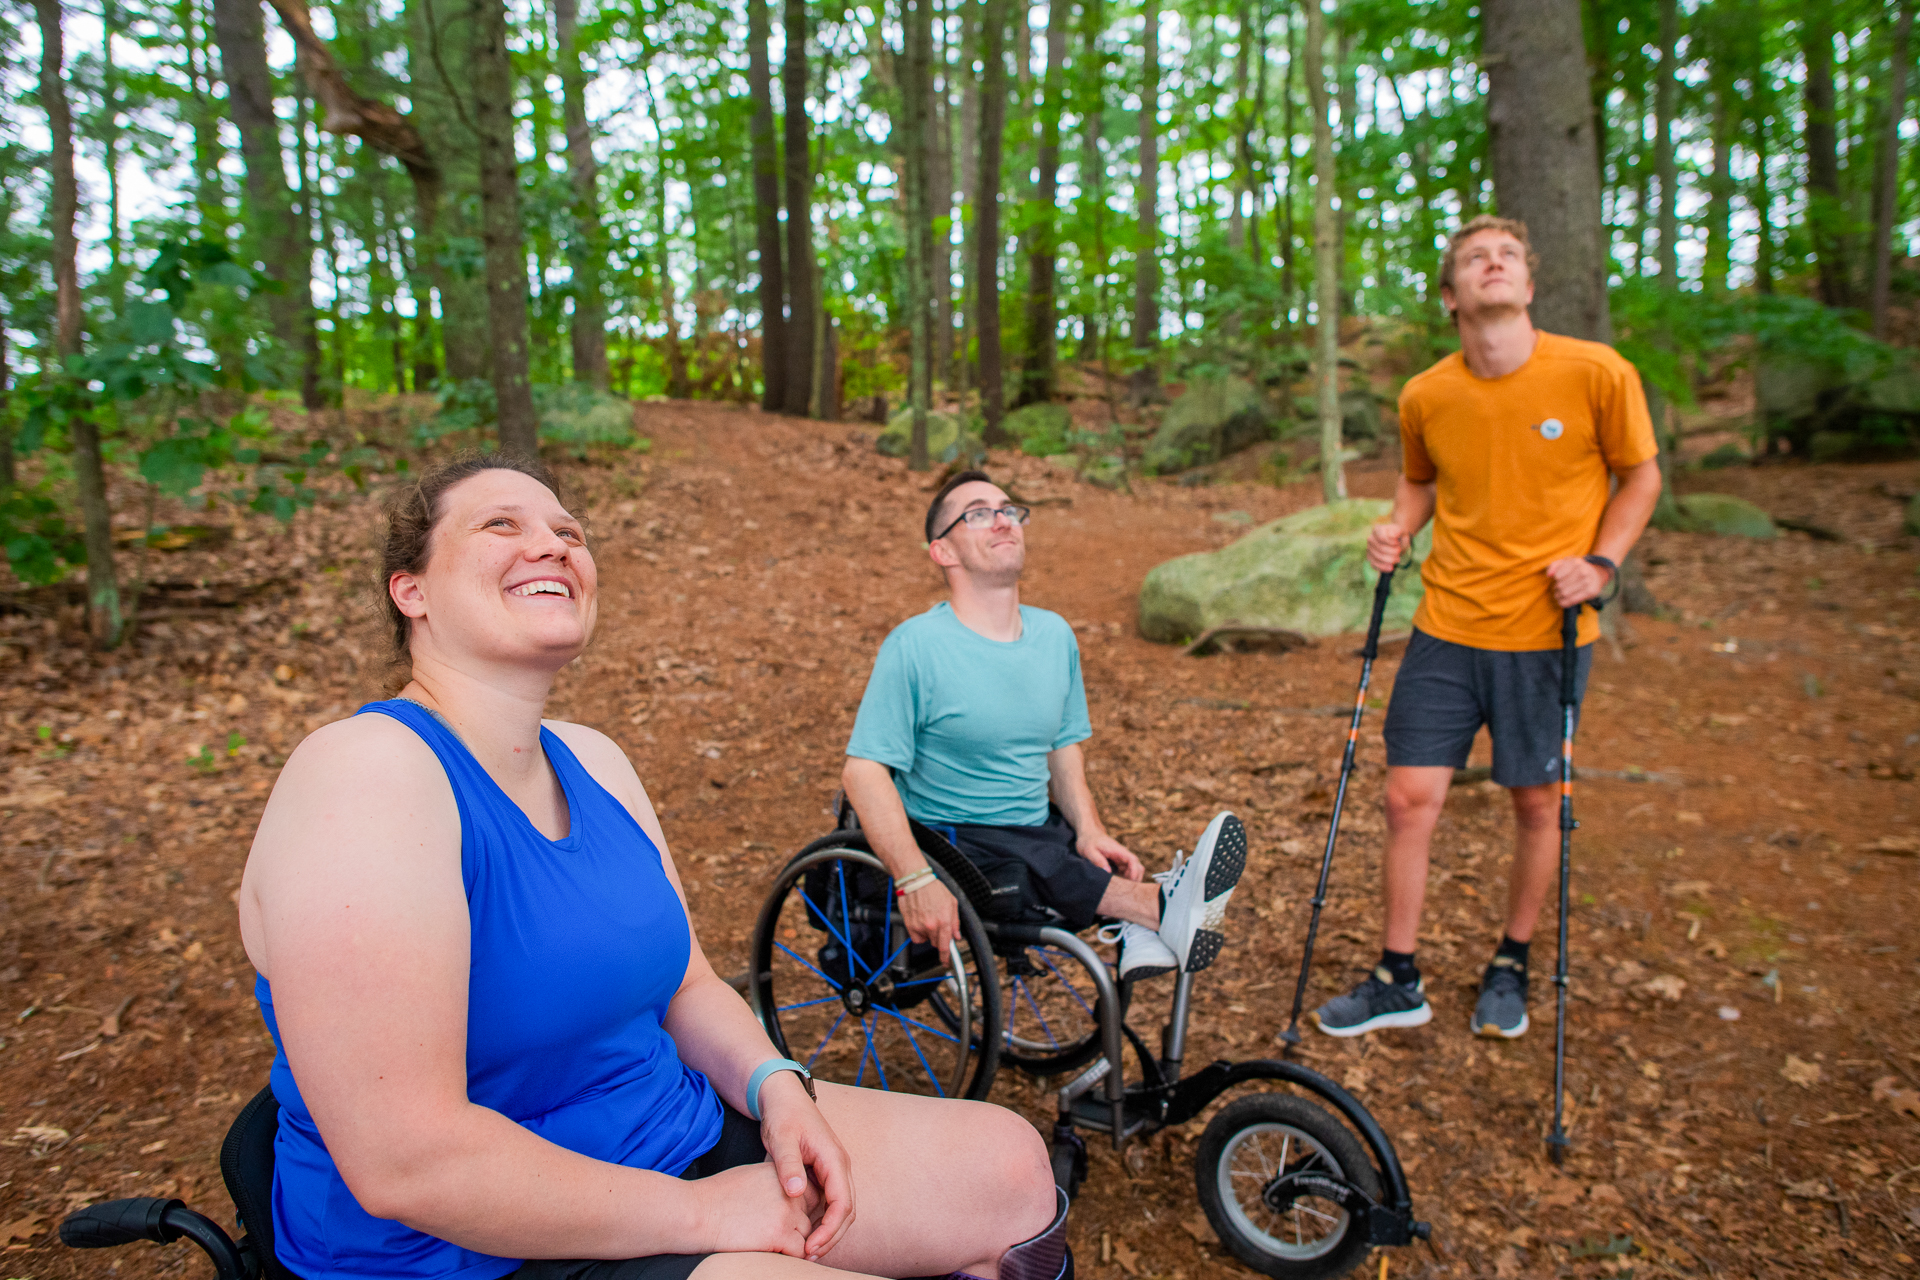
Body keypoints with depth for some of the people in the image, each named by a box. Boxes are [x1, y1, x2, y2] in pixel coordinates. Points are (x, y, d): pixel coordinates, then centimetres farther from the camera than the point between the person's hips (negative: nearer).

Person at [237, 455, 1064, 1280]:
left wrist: (776, 1088, -8)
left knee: (1011, 1167, 3)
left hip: (682, 1135, 8)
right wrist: (698, 1213, -19)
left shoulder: (593, 762, 4)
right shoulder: (362, 776, -22)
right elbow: (405, 1160, -27)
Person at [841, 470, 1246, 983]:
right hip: (955, 842, -6)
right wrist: (915, 882, -30)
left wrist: (1090, 831, -7)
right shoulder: (914, 646, -14)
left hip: (1041, 828, 7)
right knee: (1034, 867, -33)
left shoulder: (1055, 634, 6)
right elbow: (863, 771, -19)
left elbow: (1065, 747, 13)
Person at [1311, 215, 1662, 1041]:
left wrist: (1601, 562, -10)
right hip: (1447, 630, 2)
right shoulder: (1425, 396, -2)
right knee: (1409, 799, 1)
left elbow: (1640, 477, 5)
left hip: (1548, 633, -1)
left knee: (1535, 802, 10)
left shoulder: (1597, 374, -9)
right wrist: (1397, 529, -3)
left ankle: (1510, 968, 34)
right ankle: (1398, 981, 19)